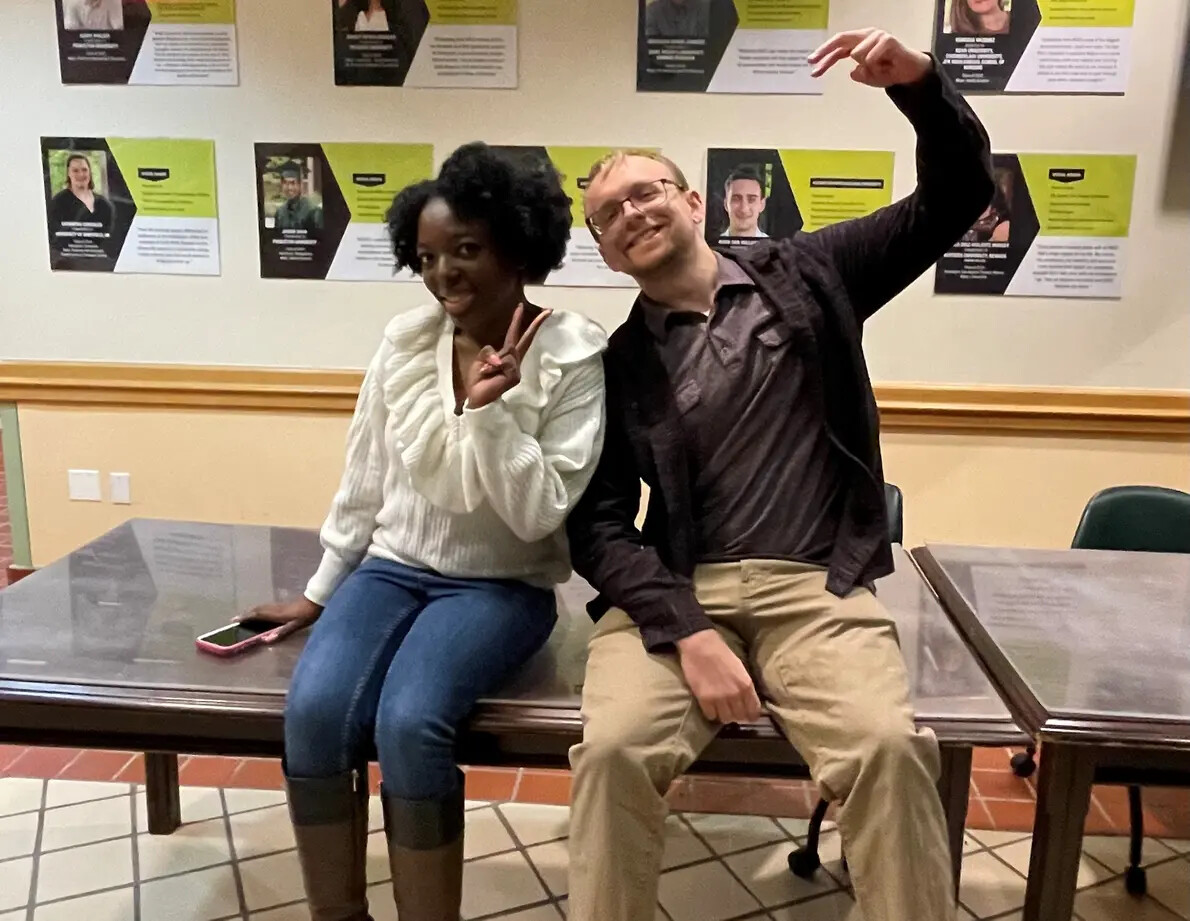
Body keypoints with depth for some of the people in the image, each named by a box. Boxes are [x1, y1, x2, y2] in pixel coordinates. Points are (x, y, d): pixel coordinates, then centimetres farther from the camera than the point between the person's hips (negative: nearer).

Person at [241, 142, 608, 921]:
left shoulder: (573, 356, -10)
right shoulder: (404, 340, 1)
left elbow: (539, 514, -15)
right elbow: (366, 478, 11)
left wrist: (488, 410, -25)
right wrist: (321, 590, 15)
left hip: (502, 585, -3)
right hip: (392, 566, 4)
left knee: (408, 723, -29)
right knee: (313, 711, -22)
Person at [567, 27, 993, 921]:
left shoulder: (805, 275, 10)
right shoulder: (618, 364, 8)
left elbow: (957, 196, 11)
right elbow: (599, 527, 1)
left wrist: (921, 84, -9)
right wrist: (684, 632, -15)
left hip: (818, 591, 0)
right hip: (676, 594, 1)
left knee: (889, 746, -27)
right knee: (614, 748, -27)